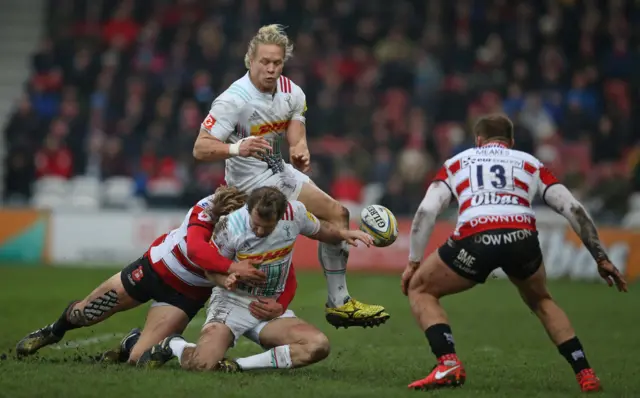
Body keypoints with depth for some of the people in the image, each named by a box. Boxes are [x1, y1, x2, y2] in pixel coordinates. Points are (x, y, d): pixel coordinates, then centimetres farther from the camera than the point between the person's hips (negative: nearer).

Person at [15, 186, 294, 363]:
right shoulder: (206, 210, -32)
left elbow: (287, 279, -22)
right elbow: (195, 249, -50)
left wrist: (278, 306, -44)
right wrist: (231, 267, -65)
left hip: (186, 295, 1)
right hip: (156, 267, -1)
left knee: (138, 358, -10)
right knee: (84, 314, 11)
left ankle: (131, 343, 30)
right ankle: (54, 331, 49)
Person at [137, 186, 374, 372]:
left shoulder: (295, 212, -12)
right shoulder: (230, 228, -21)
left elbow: (320, 230, 11)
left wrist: (344, 234, -9)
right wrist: (226, 277, -26)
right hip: (233, 301, -4)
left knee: (318, 345, -23)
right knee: (201, 364, -30)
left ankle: (239, 366, -16)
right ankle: (172, 346, 8)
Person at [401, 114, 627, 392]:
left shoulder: (456, 163, 29)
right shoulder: (530, 163, 30)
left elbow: (427, 210, 14)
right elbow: (574, 209, 22)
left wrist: (413, 262, 17)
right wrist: (601, 259, 27)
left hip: (474, 240, -2)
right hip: (522, 239, 2)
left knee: (419, 290, 23)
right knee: (541, 301, 33)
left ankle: (448, 364, 2)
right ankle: (585, 374, 21)